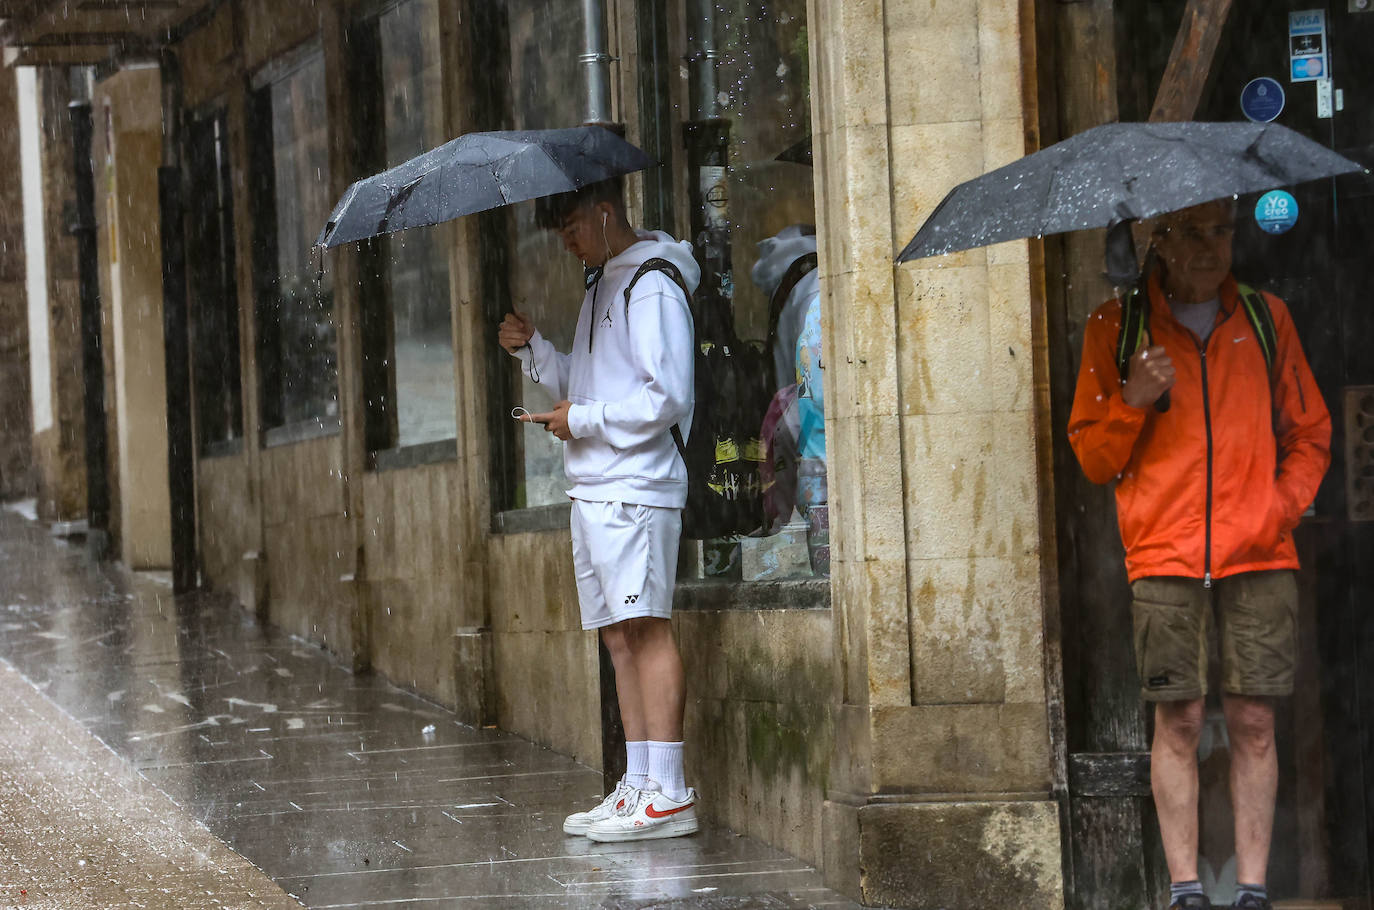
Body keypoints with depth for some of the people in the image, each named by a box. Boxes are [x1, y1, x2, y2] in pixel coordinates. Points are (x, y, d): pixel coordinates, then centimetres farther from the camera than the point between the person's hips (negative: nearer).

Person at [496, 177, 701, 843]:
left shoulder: (652, 289, -10)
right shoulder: (600, 284, 21)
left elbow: (667, 397, -17)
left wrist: (582, 421, -12)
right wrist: (533, 349, 10)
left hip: (636, 487, -10)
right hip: (594, 488, 10)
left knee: (647, 628, -13)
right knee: (619, 635, 8)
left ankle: (669, 794, -15)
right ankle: (638, 785, 11)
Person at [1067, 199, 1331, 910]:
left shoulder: (1265, 318, 12)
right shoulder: (1116, 329, 7)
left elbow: (1310, 432, 16)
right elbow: (1092, 457, 9)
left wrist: (1283, 504, 0)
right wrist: (1132, 403, -9)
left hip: (1258, 557, 1)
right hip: (1163, 556, -1)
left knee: (1252, 719, -1)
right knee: (1178, 720, -5)